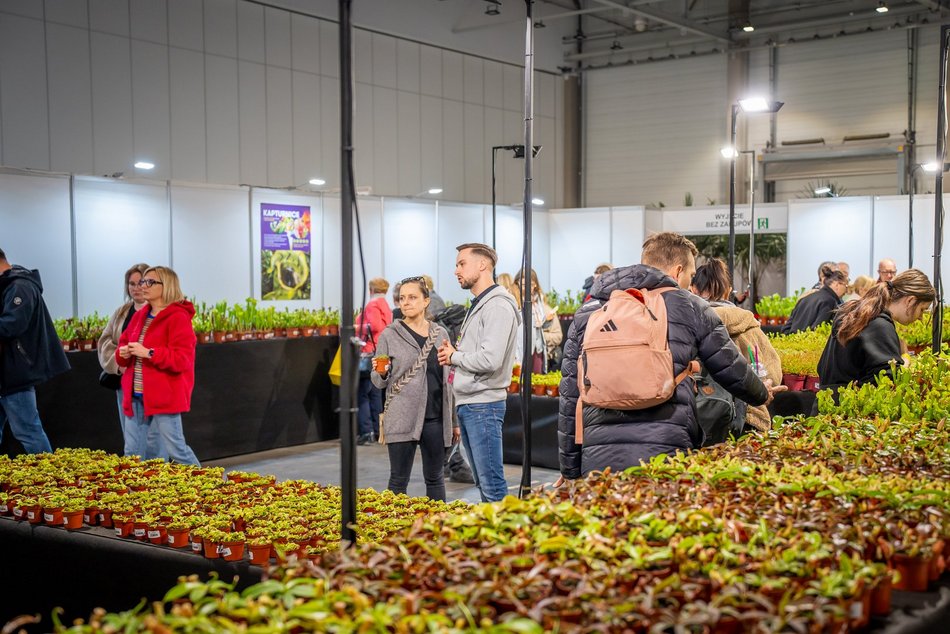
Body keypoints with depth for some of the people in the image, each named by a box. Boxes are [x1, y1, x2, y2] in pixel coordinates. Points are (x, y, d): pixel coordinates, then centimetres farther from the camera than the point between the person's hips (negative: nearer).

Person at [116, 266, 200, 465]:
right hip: (135, 395, 8)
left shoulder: (178, 318, -11)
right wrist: (122, 352, -1)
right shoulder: (139, 316, 14)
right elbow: (123, 344, 22)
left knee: (175, 449, -4)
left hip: (164, 395, -8)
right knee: (133, 451, 9)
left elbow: (182, 359, -19)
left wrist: (149, 353, -24)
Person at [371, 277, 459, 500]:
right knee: (398, 481, 1)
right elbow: (379, 382, 3)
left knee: (435, 479, 12)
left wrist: (454, 420, 12)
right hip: (402, 419, -3)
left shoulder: (440, 334, 9)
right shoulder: (390, 335, 0)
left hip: (435, 419, 3)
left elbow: (448, 380, 13)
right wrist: (382, 373, -20)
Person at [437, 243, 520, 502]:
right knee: (482, 482, 15)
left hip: (483, 405, -10)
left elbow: (490, 359, -24)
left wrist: (454, 357, -8)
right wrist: (454, 356, 3)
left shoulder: (498, 306, -13)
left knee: (492, 486, -8)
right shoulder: (478, 305, 18)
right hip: (466, 404, 10)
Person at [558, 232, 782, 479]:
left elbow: (570, 397, 15)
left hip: (598, 459, 3)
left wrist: (569, 471, 21)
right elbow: (732, 368, 17)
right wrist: (762, 394, 41)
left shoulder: (588, 312, 15)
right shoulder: (690, 307, 8)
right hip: (667, 455, -3)